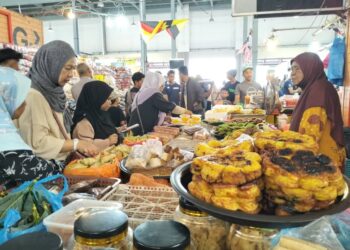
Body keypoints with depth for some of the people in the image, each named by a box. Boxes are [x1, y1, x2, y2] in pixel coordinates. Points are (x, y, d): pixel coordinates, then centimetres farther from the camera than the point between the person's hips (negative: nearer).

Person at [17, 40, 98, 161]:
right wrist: (76, 144, -15)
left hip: (59, 162, 7)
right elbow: (38, 143, -17)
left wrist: (79, 147, 1)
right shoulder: (33, 96, -15)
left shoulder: (51, 92, 10)